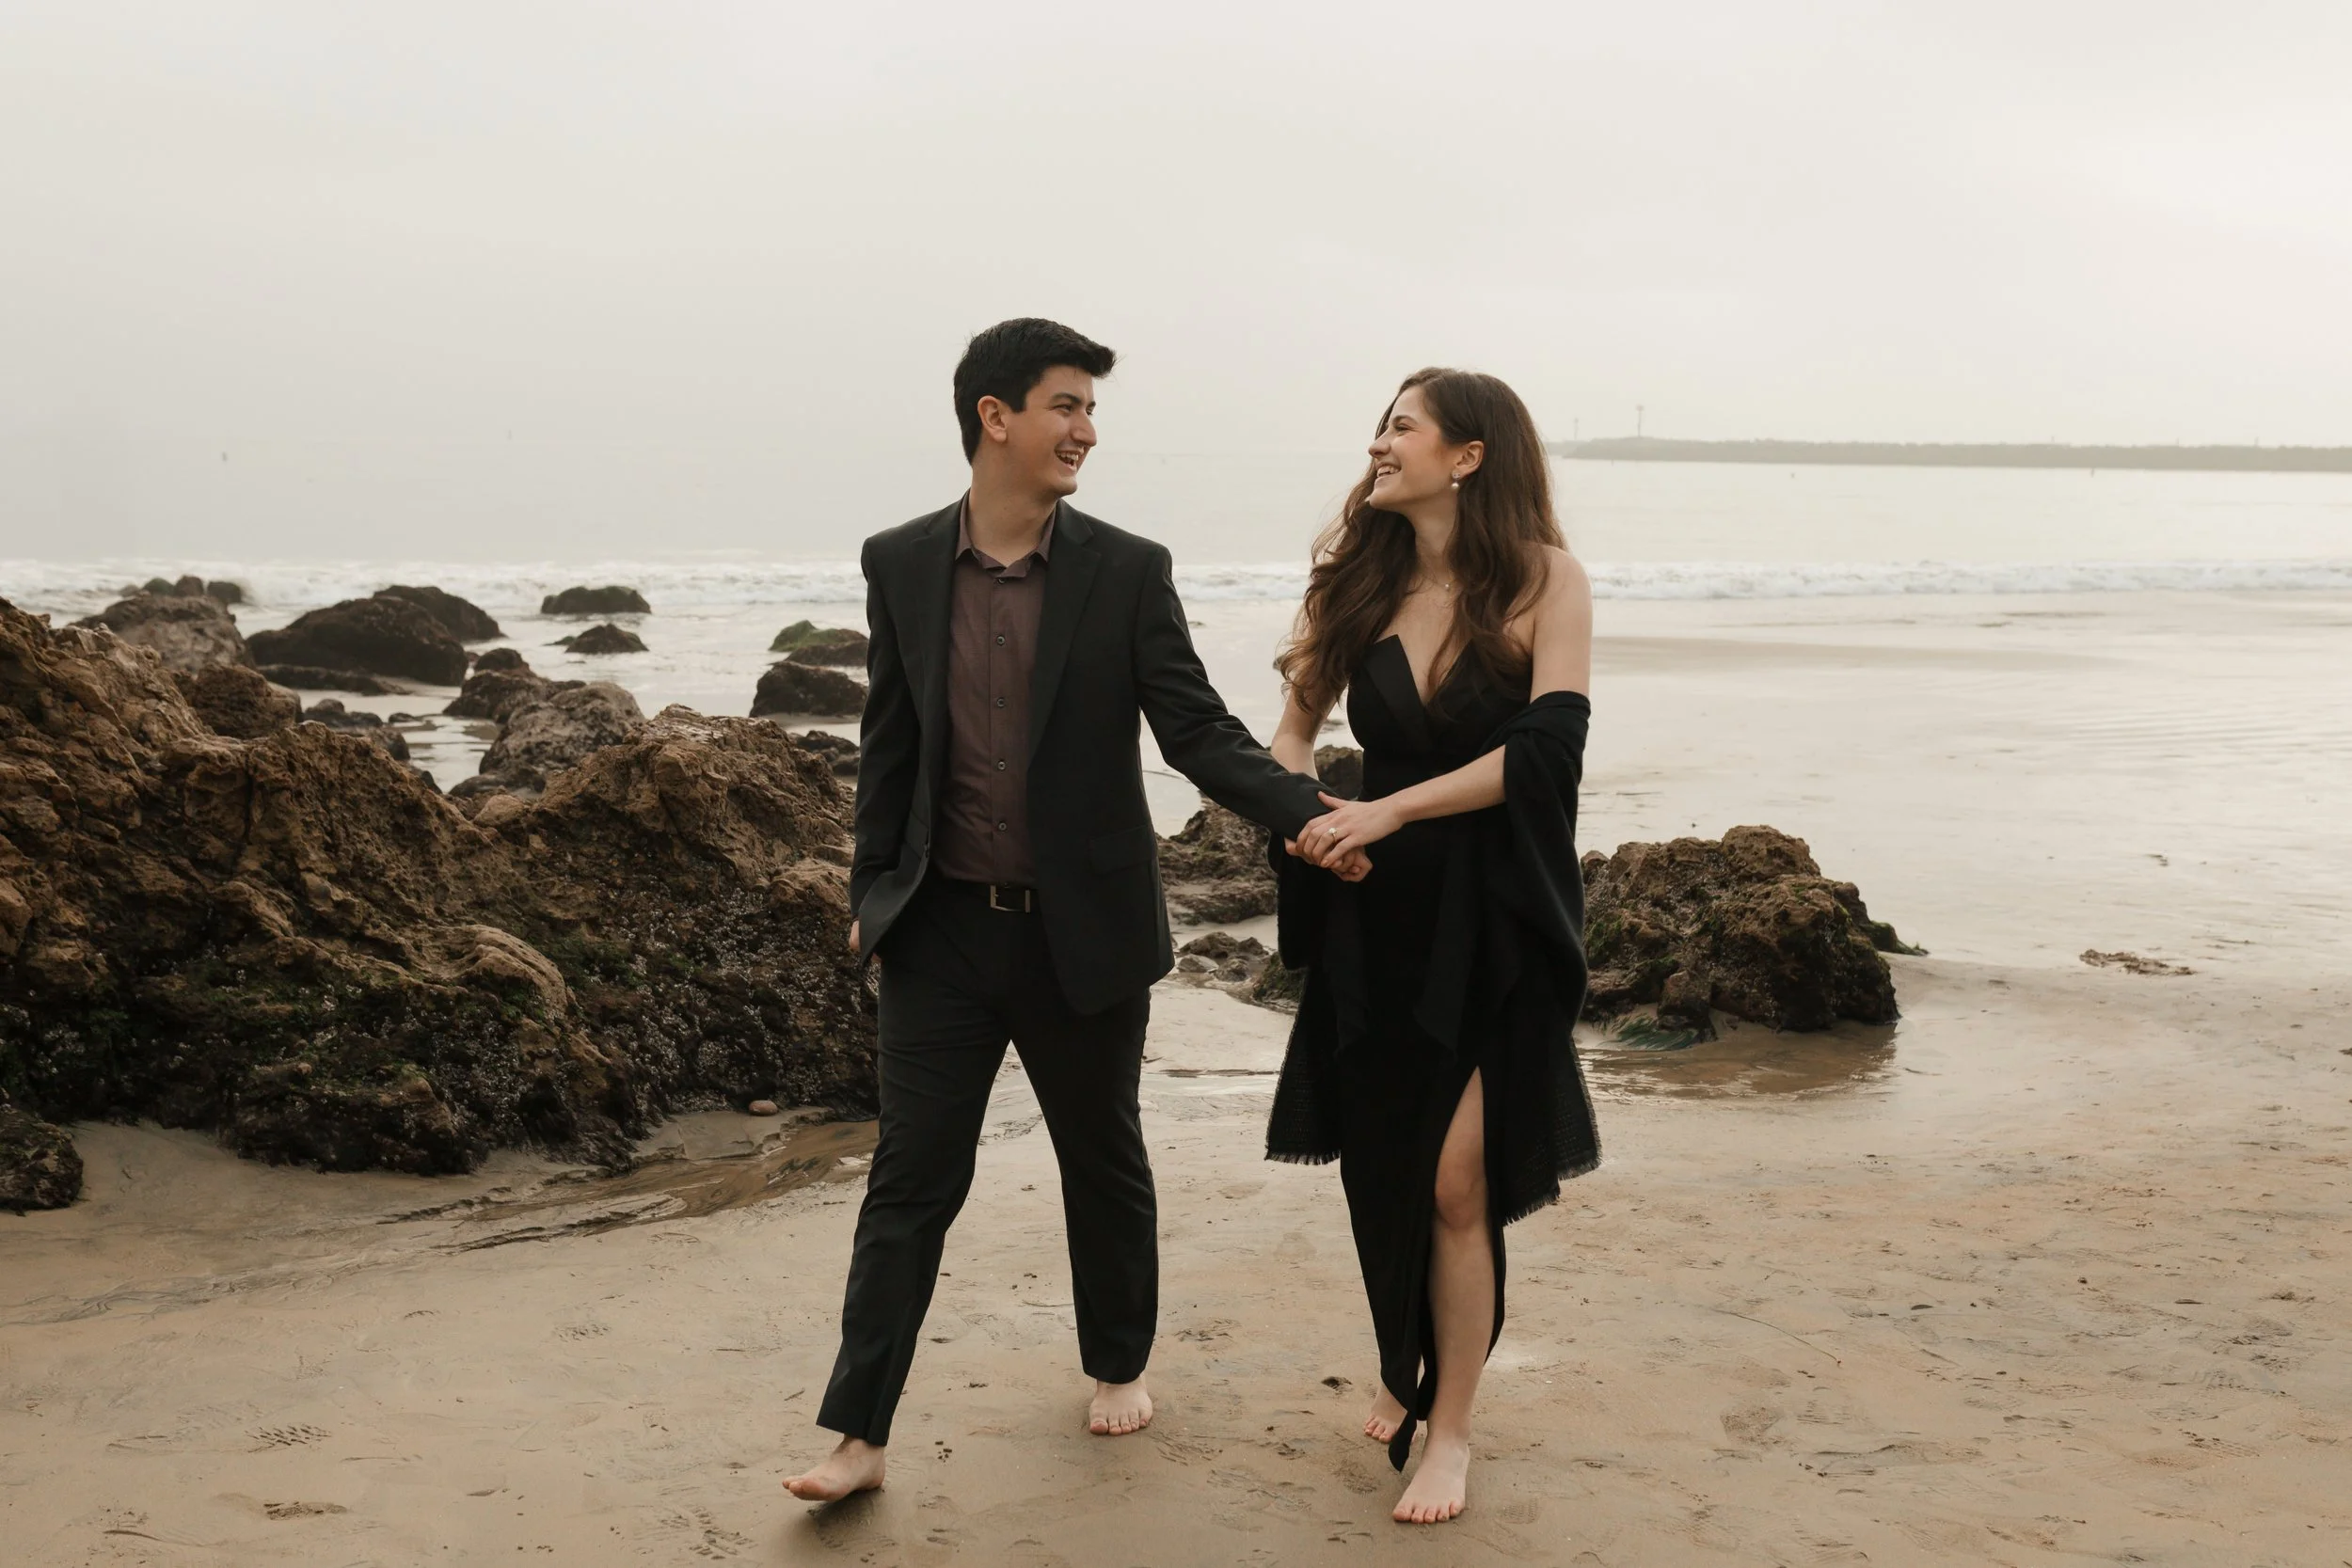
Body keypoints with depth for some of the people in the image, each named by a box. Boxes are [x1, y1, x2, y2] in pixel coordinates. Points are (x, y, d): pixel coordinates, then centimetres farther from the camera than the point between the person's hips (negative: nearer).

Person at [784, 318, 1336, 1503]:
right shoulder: (900, 565, 0)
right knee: (911, 1178, 1)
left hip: (1084, 929, 0)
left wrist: (1310, 815, -23)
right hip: (945, 928, 1)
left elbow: (1197, 730, -8)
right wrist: (873, 892, 10)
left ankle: (1119, 1363, 37)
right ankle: (860, 1434, 7)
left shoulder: (1128, 572, -6)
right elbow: (891, 741, 7)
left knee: (1104, 1162, 15)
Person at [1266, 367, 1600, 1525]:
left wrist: (1390, 811, -22)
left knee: (1456, 1180, -6)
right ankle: (1403, 1367, 34)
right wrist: (1305, 821, -12)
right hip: (1374, 913, 4)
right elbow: (1294, 727, 9)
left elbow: (1547, 746, -18)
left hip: (1491, 919, -4)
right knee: (1376, 1163, 11)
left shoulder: (1544, 580, -8)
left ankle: (1450, 1426, 9)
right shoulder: (1360, 580, 5)